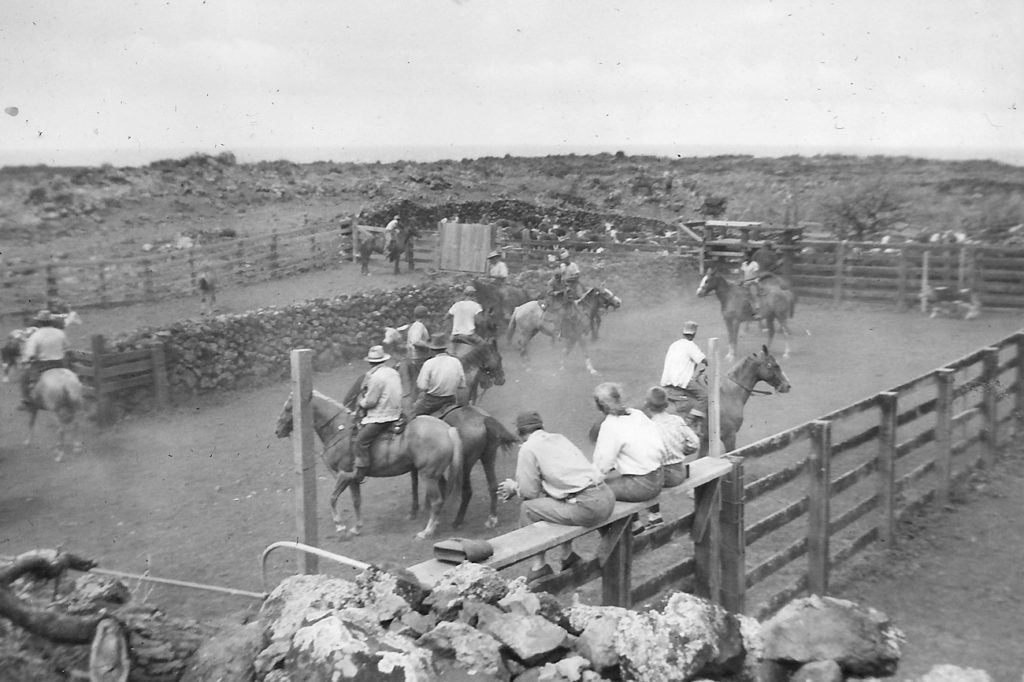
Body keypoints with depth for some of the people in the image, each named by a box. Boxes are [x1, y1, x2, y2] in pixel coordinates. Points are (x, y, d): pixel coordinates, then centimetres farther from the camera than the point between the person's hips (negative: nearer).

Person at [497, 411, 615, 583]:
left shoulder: (528, 448, -1)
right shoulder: (559, 438, 21)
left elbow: (530, 492, 0)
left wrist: (514, 487, 22)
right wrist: (517, 487, 31)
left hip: (588, 507, -8)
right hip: (607, 497, 8)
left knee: (528, 508, 6)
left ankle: (539, 565, 11)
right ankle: (568, 555, 33)